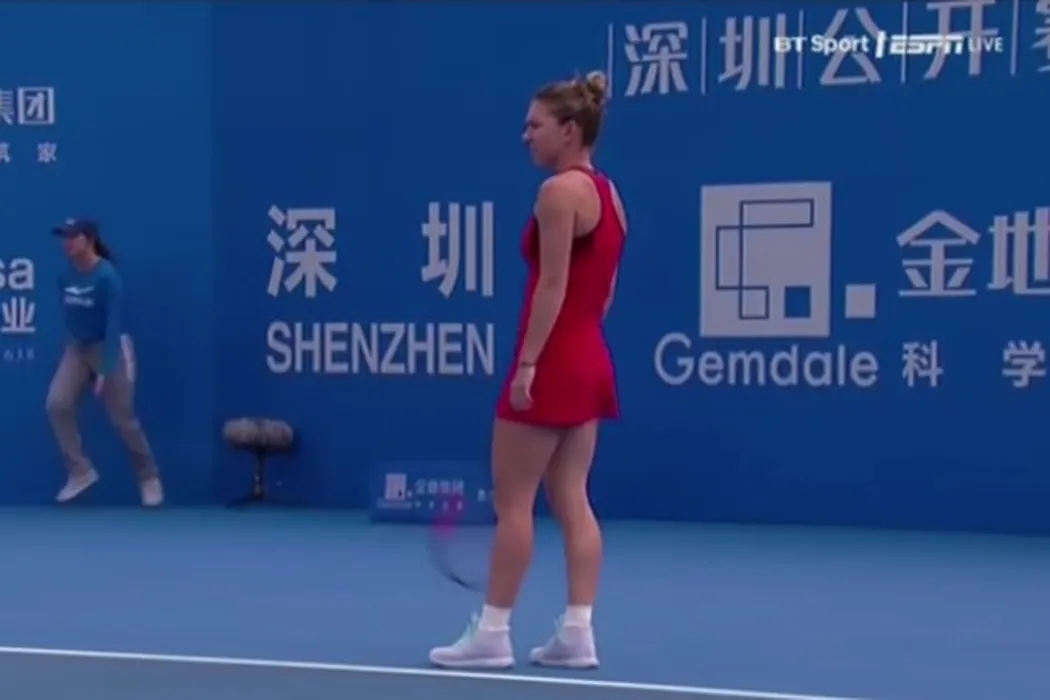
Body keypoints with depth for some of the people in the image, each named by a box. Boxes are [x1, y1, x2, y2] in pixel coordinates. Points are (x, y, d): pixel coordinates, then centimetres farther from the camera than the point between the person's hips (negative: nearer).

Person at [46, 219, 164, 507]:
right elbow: (70, 317, 9)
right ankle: (80, 471, 0)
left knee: (123, 418, -2)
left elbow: (113, 323, -23)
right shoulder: (65, 277, -3)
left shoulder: (106, 276, -20)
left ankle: (149, 477, 17)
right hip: (77, 348, 6)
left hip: (110, 347, -6)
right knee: (57, 404, -12)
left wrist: (106, 370, -27)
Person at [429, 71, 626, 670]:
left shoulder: (560, 191, -14)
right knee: (572, 500, 9)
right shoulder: (608, 194, 13)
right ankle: (578, 632, 9)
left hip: (553, 362, -9)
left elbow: (552, 287, -19)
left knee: (513, 500, 0)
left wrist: (527, 363, -19)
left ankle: (492, 634, 6)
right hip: (591, 361, 9)